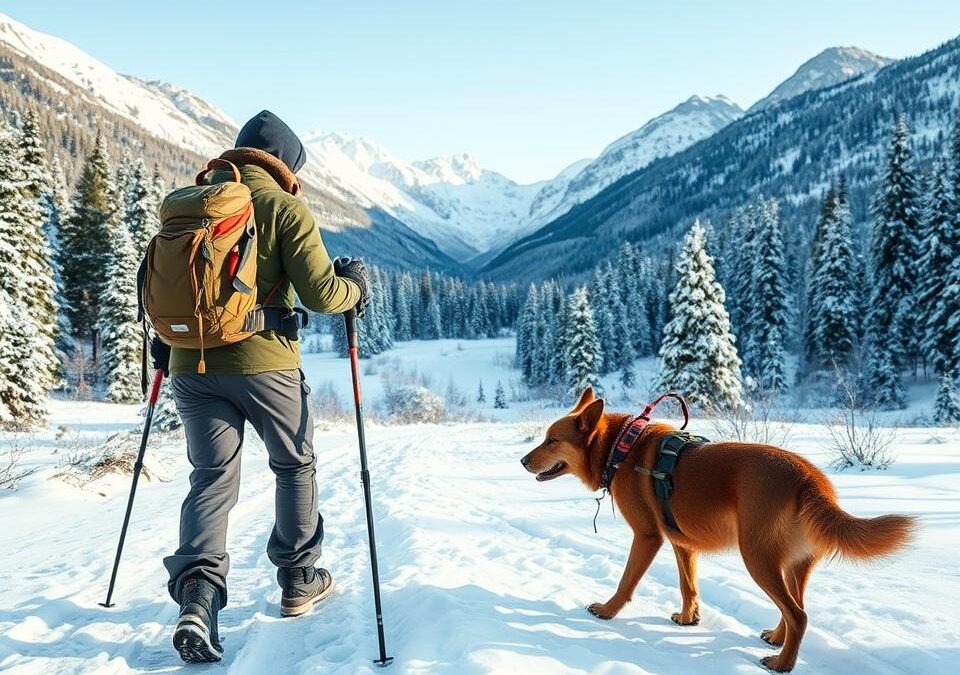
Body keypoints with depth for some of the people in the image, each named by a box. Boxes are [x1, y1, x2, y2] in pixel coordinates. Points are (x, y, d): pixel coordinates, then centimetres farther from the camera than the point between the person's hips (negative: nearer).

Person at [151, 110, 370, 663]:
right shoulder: (285, 207, -7)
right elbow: (319, 293, -12)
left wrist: (166, 340, 28)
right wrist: (354, 286, 9)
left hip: (192, 364, 4)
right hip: (263, 363, -4)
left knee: (212, 478, 8)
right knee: (296, 465, 17)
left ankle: (198, 594, -12)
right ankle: (298, 581, 27)